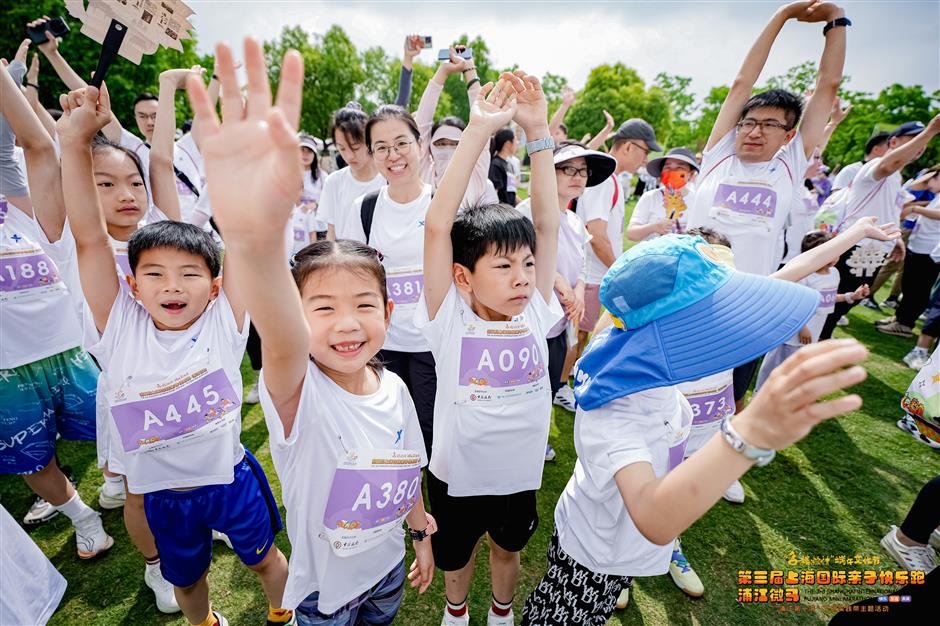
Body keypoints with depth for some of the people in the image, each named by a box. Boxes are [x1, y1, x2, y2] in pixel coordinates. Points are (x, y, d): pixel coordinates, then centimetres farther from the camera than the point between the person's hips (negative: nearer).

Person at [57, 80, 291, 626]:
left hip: (231, 477, -1)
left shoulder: (222, 322, -17)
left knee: (265, 558, 22)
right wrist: (76, 141, -26)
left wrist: (240, 143, -32)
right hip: (164, 493, 2)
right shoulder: (120, 329, -13)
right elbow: (89, 239, -20)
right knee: (186, 578, 28)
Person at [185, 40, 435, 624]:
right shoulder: (299, 391, -30)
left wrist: (422, 532, 12)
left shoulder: (395, 389, -16)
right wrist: (255, 241, -74)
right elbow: (281, 343, -55)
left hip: (388, 567, 4)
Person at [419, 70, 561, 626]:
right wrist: (480, 130, -33)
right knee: (456, 555, 28)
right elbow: (438, 225, -32)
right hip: (457, 475, -2)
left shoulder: (535, 314, -14)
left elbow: (547, 223, -18)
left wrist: (538, 132, -21)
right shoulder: (449, 320, -22)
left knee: (508, 549, 30)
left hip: (520, 474, 2)